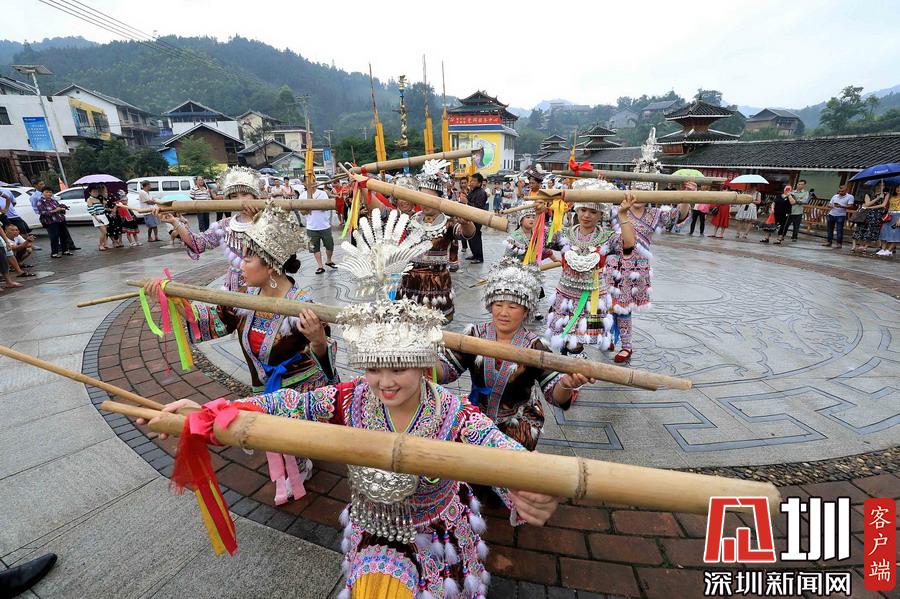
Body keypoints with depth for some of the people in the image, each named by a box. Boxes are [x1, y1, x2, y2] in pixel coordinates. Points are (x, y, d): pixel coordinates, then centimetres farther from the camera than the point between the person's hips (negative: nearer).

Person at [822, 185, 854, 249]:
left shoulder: (850, 197, 0)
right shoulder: (835, 196, 14)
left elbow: (850, 206, -9)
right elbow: (829, 204, 13)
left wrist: (841, 206, -26)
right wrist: (831, 205, -12)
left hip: (841, 215, -5)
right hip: (831, 214, 5)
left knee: (839, 230, -5)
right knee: (830, 229, 9)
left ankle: (839, 244, 0)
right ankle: (828, 242, 18)